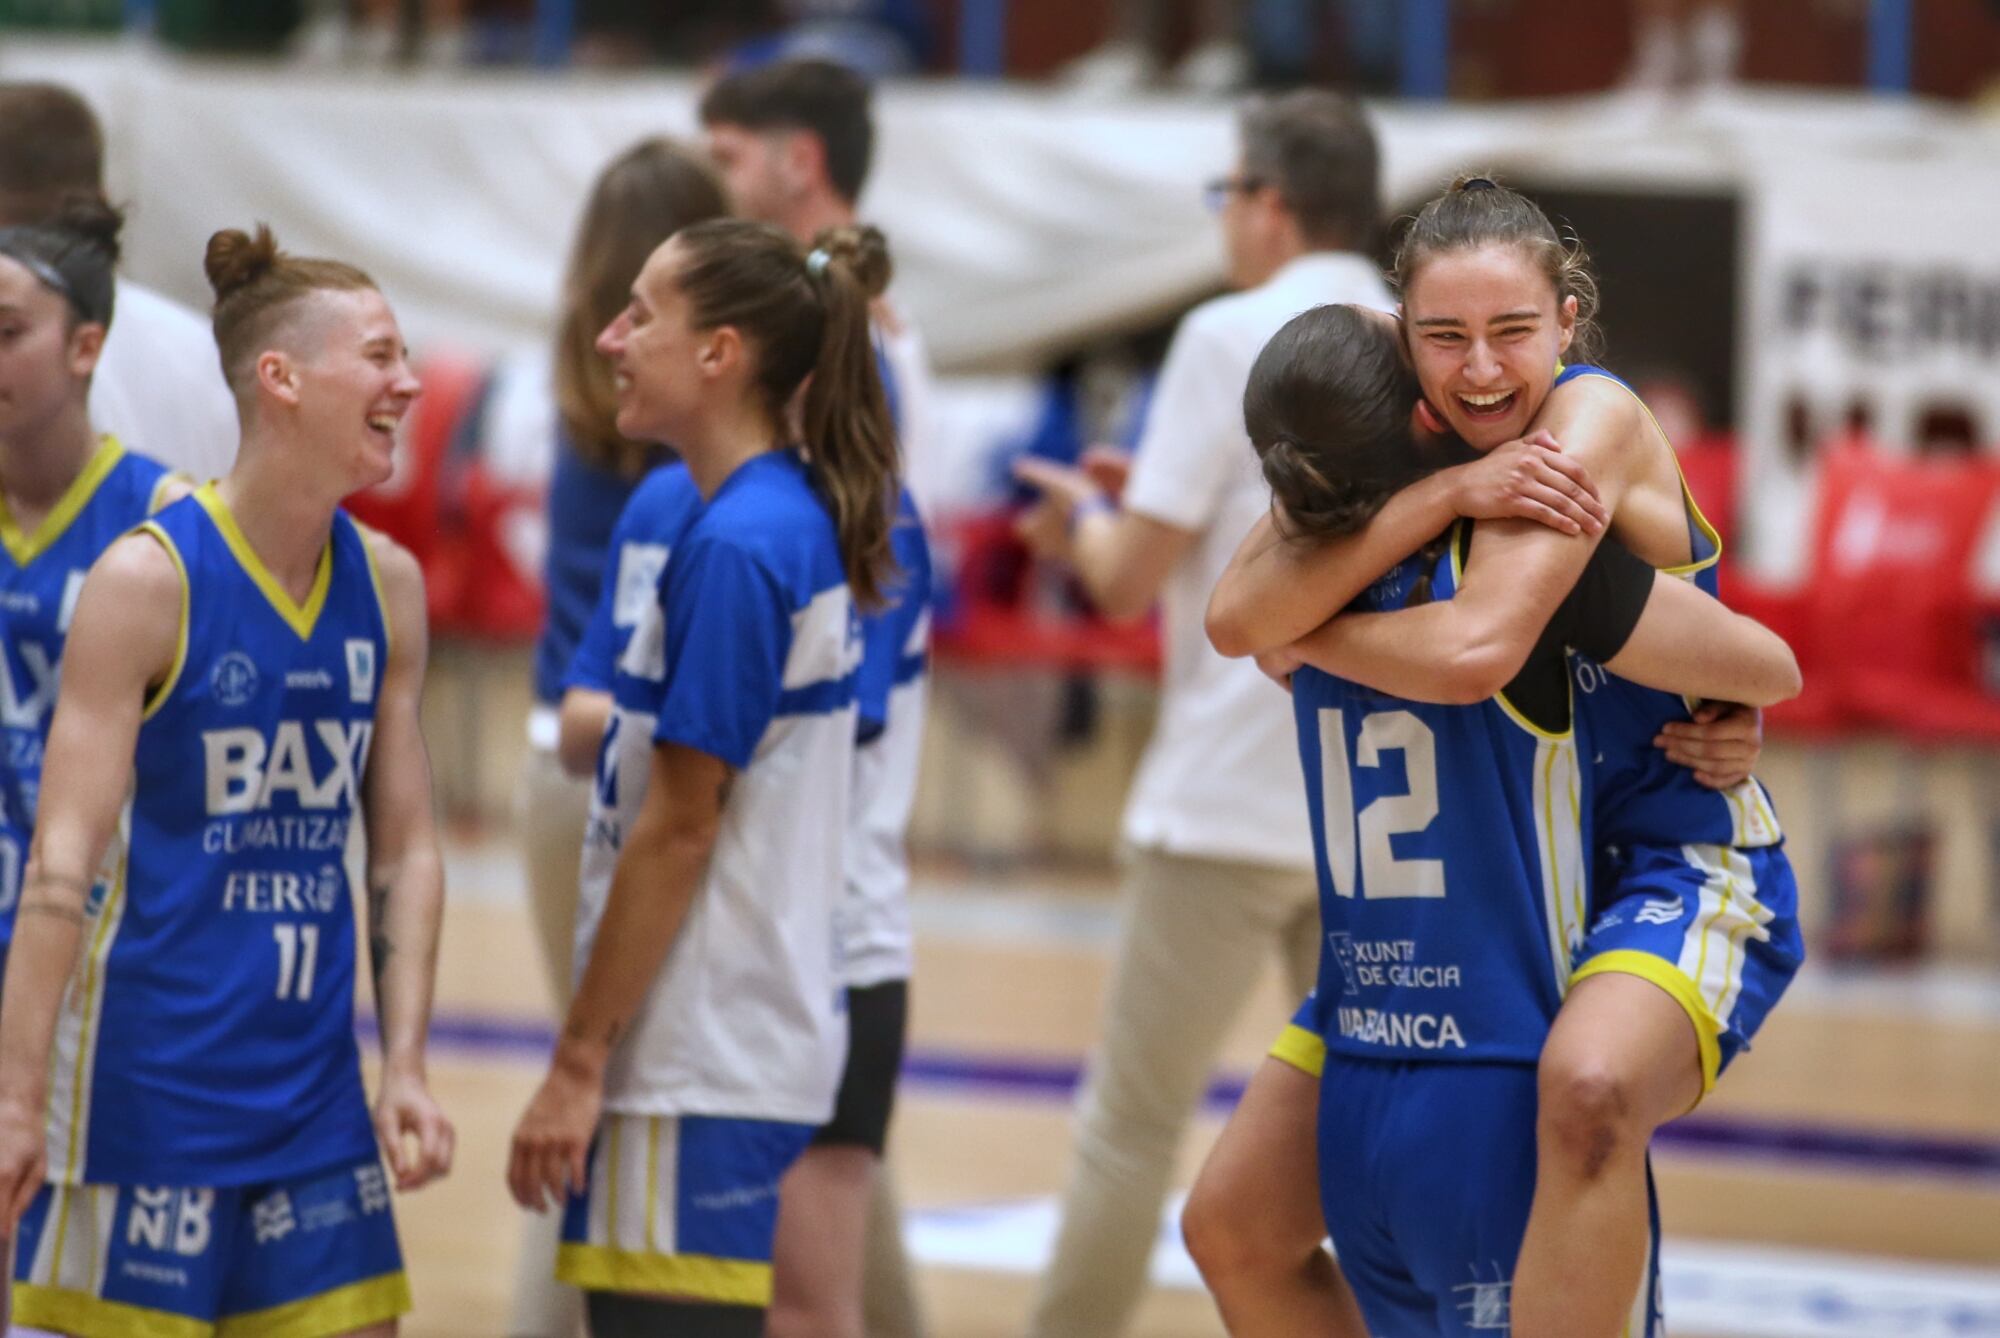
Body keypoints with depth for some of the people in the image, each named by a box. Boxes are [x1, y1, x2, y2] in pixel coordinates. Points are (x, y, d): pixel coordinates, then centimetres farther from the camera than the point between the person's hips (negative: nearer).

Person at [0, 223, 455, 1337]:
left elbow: (407, 848, 11)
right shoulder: (149, 579, -11)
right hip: (153, 1070, -6)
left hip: (314, 1089, 6)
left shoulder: (388, 586, 6)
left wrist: (407, 1067, 5)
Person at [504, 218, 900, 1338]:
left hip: (699, 1068, -10)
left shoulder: (734, 549, -16)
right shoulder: (808, 524, 11)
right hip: (763, 1035, 10)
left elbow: (677, 830, -17)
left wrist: (579, 1063, -13)